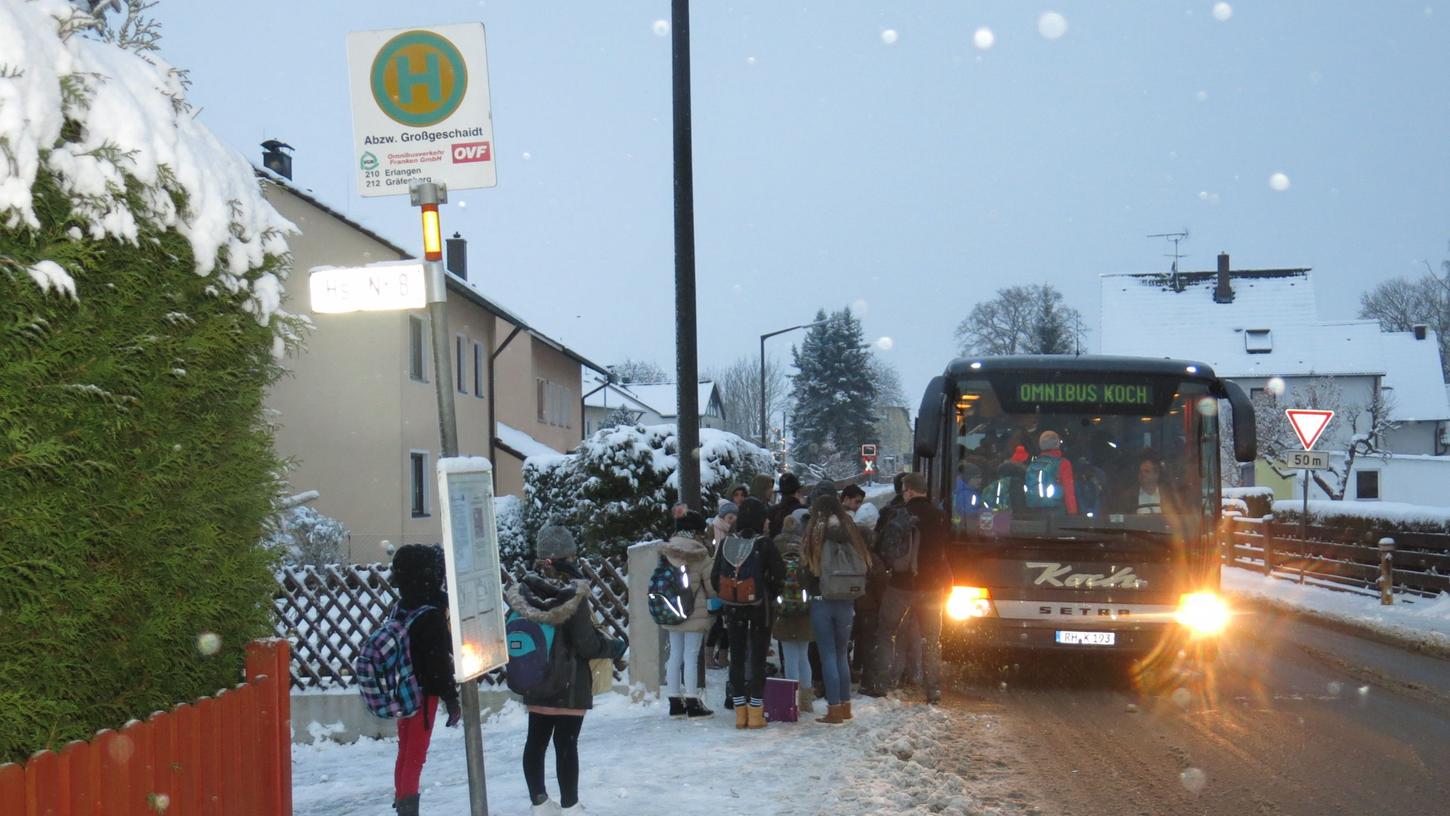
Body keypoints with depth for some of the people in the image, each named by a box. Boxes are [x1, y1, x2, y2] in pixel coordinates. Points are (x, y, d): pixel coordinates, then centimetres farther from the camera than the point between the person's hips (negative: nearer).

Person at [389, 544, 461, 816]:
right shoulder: (431, 615, -20)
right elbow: (439, 661, -20)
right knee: (415, 755, -2)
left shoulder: (399, 610, 3)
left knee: (404, 752, 18)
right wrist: (452, 699, -13)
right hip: (424, 693, -7)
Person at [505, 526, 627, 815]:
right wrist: (617, 648, 0)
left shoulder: (522, 591, -5)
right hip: (569, 684, -5)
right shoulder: (573, 595, -19)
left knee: (536, 740, 13)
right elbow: (588, 645, -17)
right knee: (566, 743, 2)